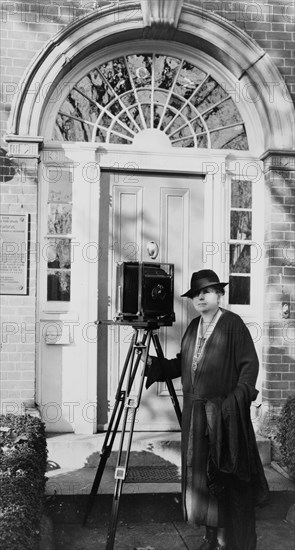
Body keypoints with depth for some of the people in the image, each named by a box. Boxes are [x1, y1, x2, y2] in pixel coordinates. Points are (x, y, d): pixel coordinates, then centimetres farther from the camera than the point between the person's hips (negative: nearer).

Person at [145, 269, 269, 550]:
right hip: (195, 411, 6)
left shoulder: (233, 323, -7)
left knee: (225, 476, 2)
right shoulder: (193, 326, 11)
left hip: (224, 413, -6)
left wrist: (237, 400, -17)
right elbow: (181, 364, 13)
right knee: (199, 471, 12)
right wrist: (152, 363, 2)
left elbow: (250, 365, -10)